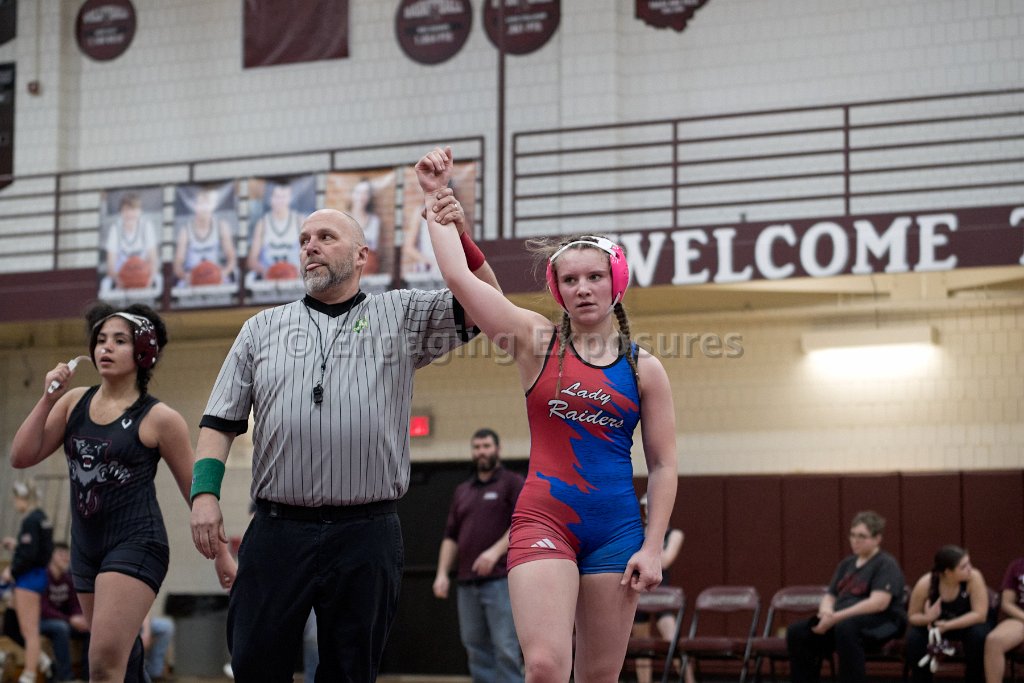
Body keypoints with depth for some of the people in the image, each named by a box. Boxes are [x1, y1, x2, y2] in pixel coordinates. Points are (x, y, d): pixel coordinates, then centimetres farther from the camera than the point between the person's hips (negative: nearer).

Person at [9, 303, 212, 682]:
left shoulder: (159, 419, -7)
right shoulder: (73, 402, 8)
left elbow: (195, 493, -1)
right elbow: (22, 457, 4)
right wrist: (47, 400, -6)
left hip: (136, 545, -6)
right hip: (86, 546, 6)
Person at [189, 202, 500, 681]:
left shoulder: (400, 316, 10)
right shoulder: (262, 328, 14)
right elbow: (220, 421, 11)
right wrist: (204, 493, -3)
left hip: (367, 534, -1)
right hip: (277, 530, 1)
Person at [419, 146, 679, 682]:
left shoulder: (644, 367, 5)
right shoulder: (537, 341, 3)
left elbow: (663, 467, 6)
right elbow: (460, 277, -5)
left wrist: (652, 548, -1)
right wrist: (437, 200, -3)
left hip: (616, 529, 2)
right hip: (543, 520, -2)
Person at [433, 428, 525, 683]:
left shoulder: (513, 484, 3)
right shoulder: (462, 491, 21)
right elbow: (451, 537, 20)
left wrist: (495, 551, -20)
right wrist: (442, 573, 8)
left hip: (500, 579, -6)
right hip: (468, 583, 6)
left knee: (506, 648, -9)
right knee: (477, 649, 5)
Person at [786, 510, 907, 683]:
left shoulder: (886, 564, -4)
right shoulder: (847, 564, 21)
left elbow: (879, 602, -18)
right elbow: (830, 596, 20)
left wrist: (836, 617, -23)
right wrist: (826, 612, -8)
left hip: (880, 624, -8)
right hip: (841, 620, 8)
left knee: (845, 628, -41)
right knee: (797, 632, -13)